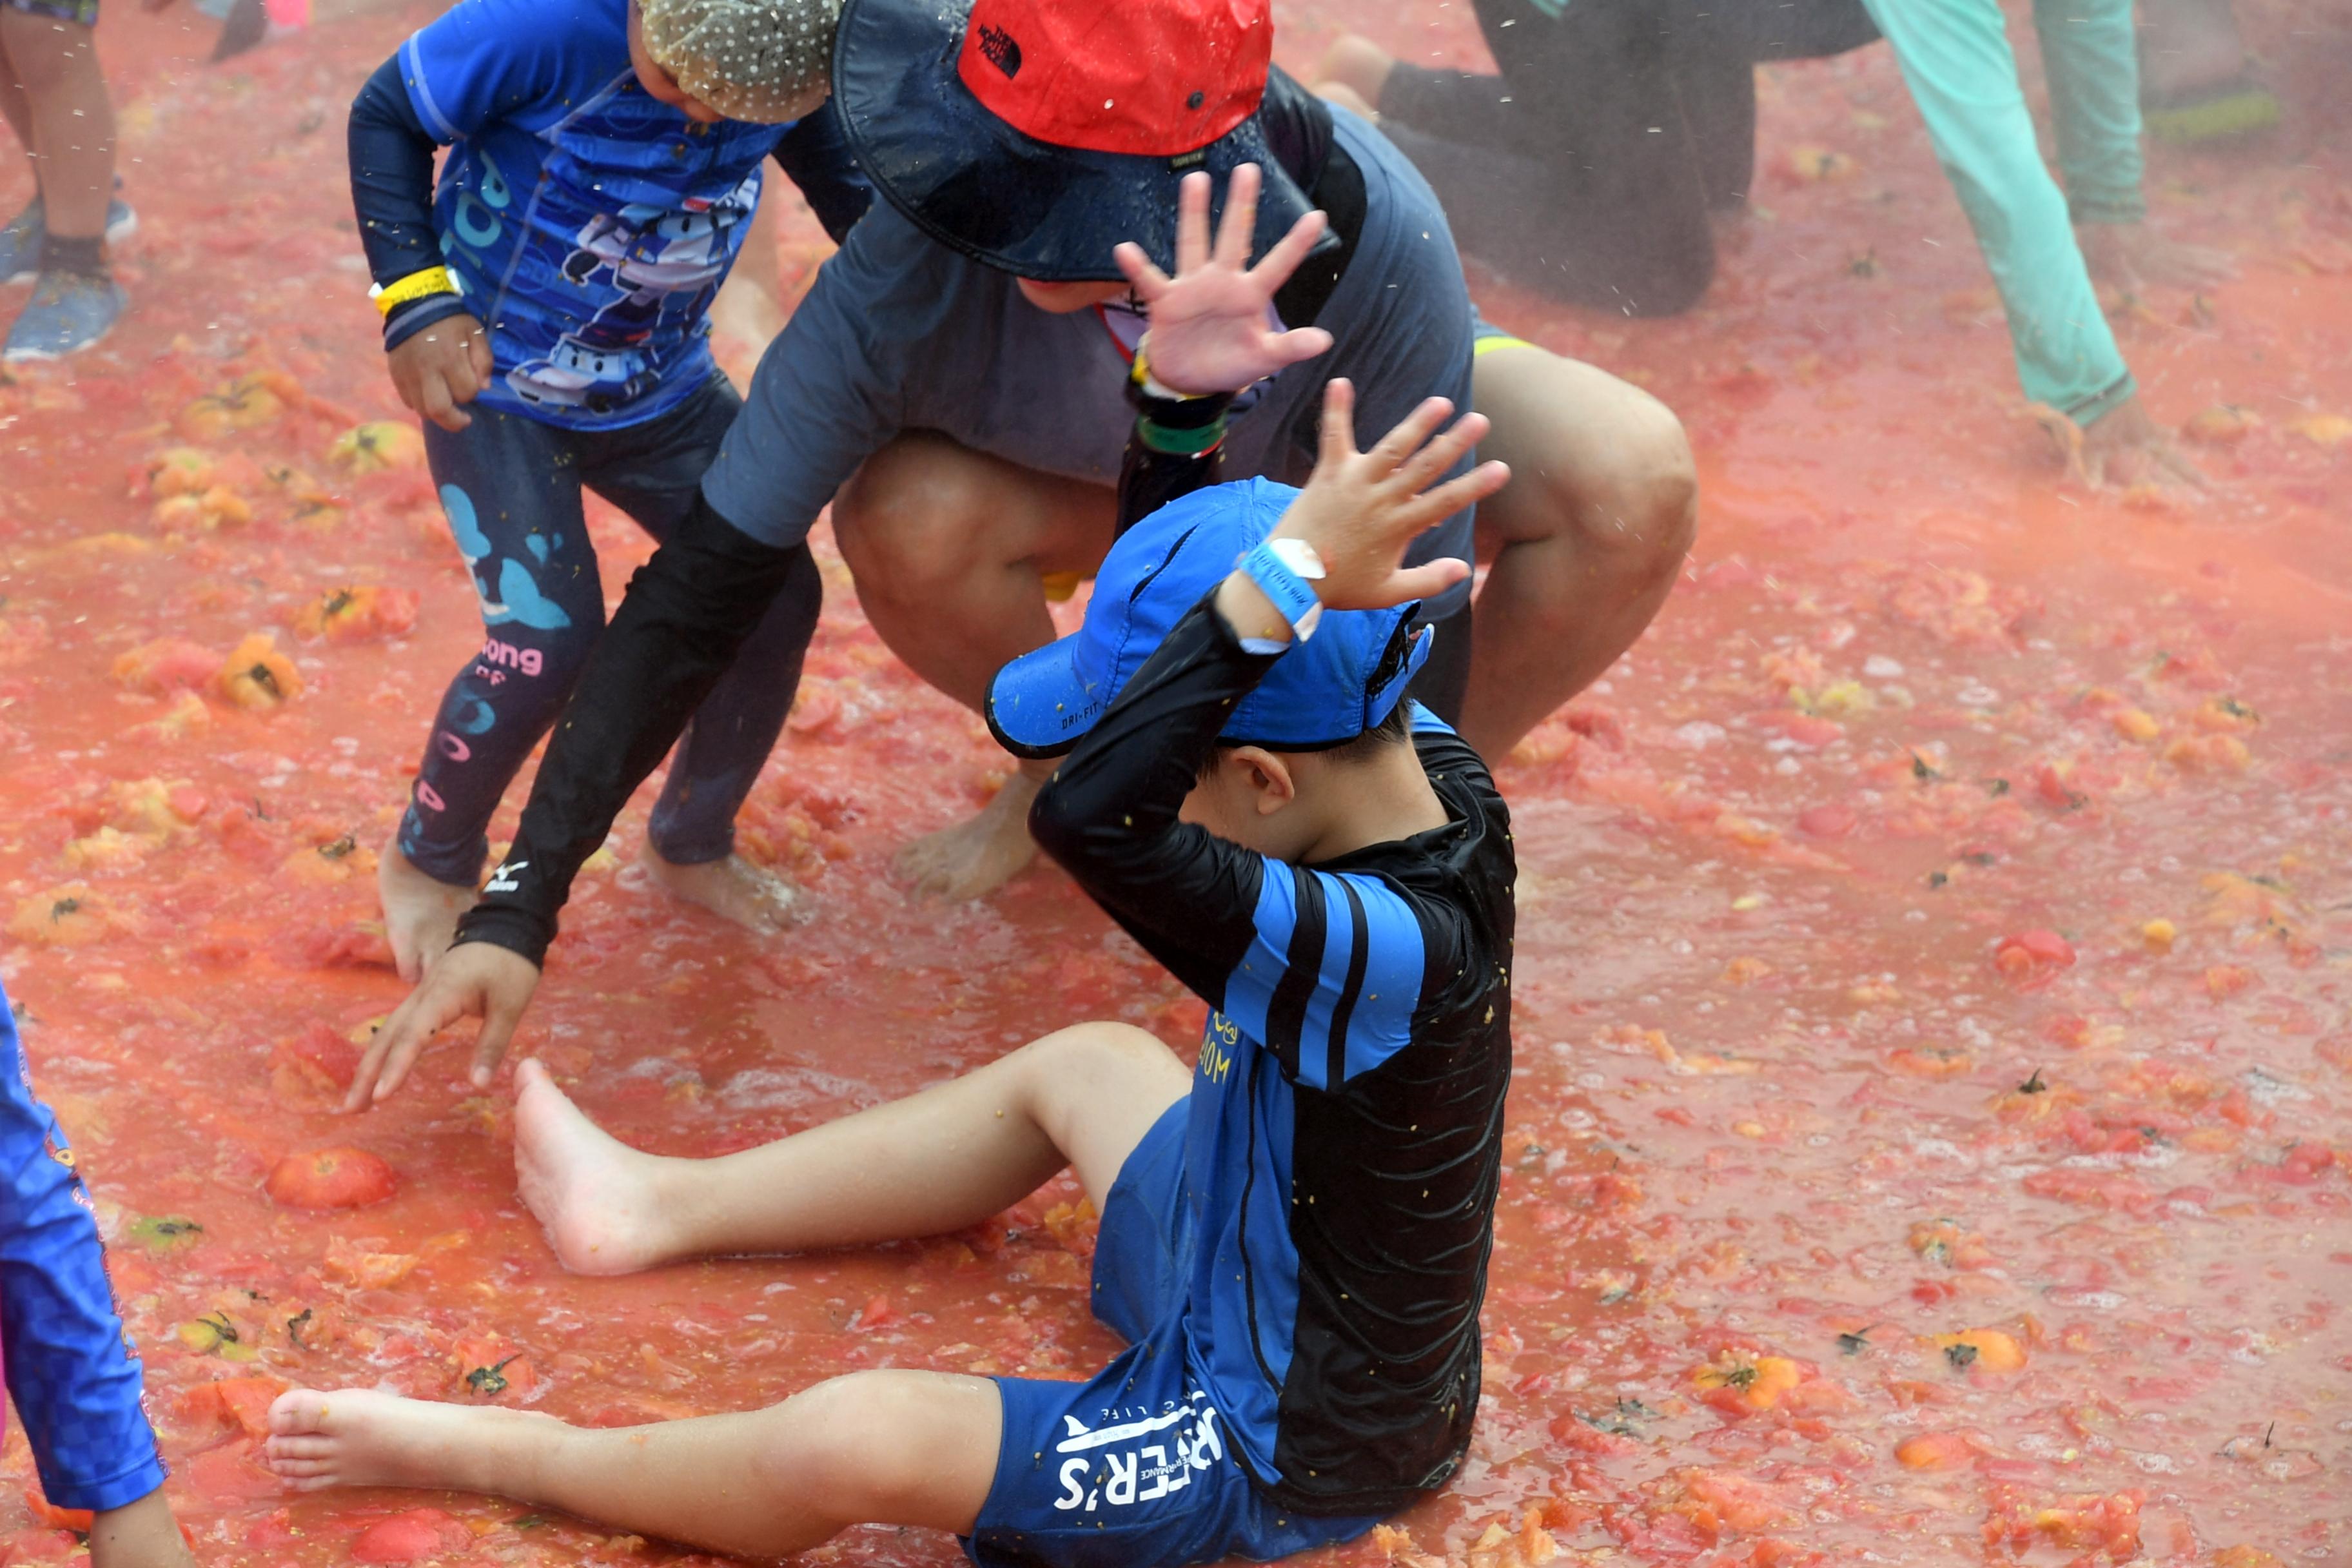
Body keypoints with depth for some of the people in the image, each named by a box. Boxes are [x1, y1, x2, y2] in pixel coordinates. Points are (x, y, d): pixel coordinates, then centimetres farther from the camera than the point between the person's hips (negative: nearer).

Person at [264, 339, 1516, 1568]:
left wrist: (1285, 575, -50)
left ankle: (504, 1454, 5)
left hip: (1276, 1461, -10)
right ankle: (664, 1208, 35)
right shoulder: (1442, 782, -9)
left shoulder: (1391, 952, -37)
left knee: (859, 1441, -22)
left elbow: (1094, 815, -49)